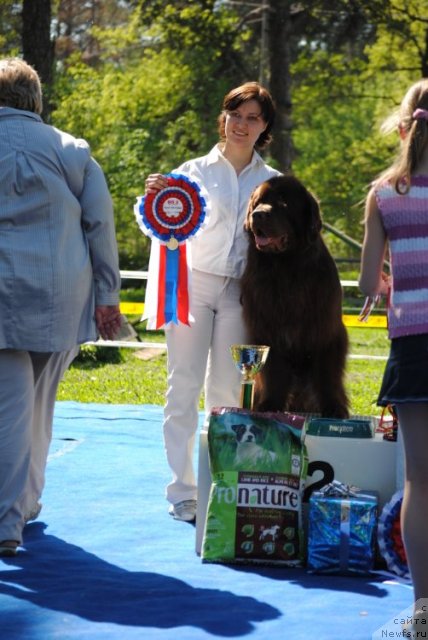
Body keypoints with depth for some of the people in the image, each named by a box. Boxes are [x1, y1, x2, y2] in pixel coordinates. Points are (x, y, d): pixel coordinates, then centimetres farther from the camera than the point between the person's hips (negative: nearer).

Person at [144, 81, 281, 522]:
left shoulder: (272, 182, 10)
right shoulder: (195, 171, 5)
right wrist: (156, 198, -18)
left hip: (240, 291, 1)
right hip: (193, 284, -1)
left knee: (227, 392, 2)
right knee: (184, 387, -4)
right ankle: (182, 491, -2)